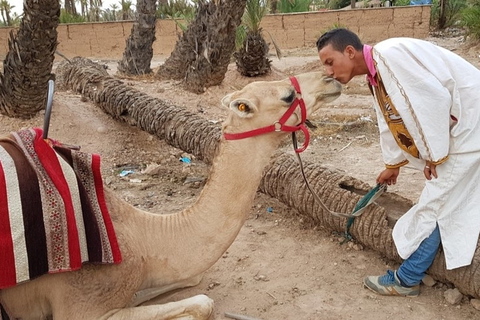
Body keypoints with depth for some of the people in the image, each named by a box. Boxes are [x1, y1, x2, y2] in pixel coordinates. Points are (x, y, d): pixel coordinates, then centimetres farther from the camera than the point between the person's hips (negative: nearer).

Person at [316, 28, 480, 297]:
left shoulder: (390, 54, -22)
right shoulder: (375, 77, 9)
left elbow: (435, 98, -26)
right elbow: (390, 122, 20)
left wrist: (434, 154, -17)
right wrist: (394, 164, 30)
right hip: (455, 127, 9)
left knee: (436, 202, -3)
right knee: (450, 199, 17)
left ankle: (407, 279, 8)